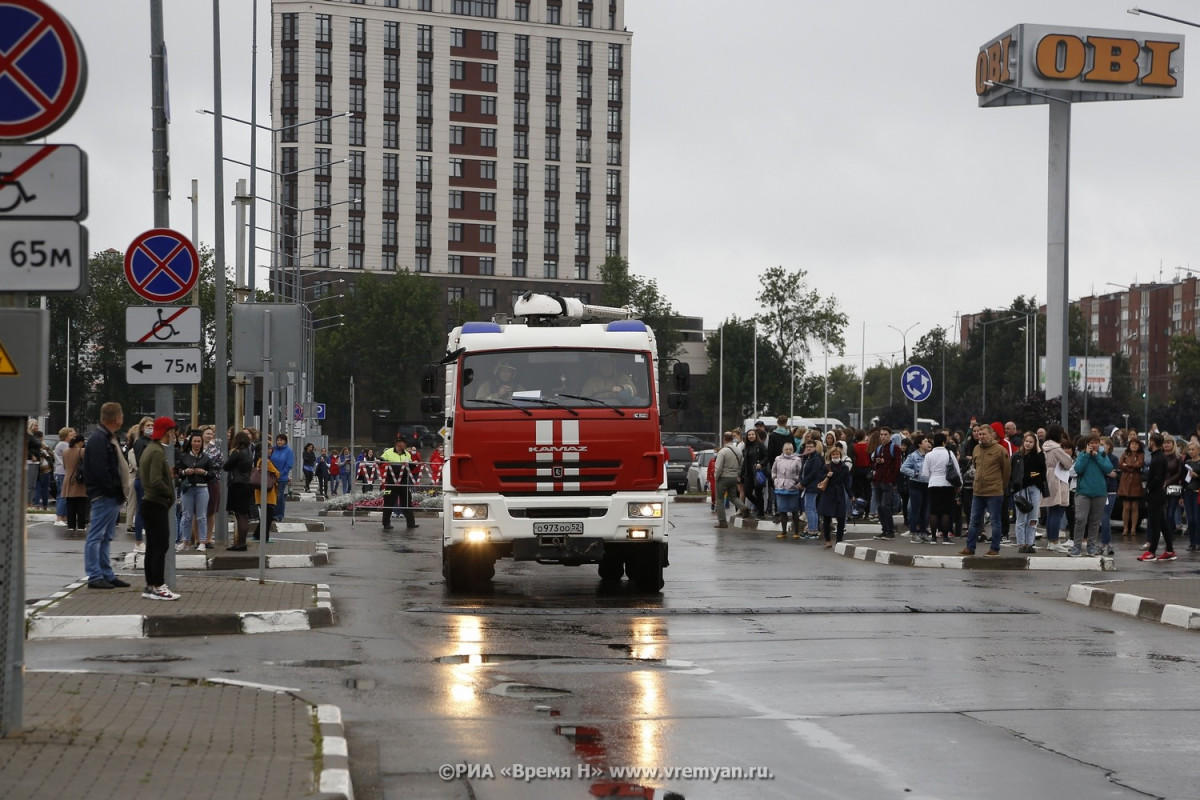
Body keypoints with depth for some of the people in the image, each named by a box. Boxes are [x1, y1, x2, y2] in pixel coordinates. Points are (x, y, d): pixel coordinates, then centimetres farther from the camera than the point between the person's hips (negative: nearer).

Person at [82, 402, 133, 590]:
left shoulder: (109, 438, 17)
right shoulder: (98, 439, -15)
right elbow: (100, 470, -22)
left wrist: (119, 491, 12)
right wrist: (113, 490, -19)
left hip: (112, 496, 11)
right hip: (104, 496, -11)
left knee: (106, 537, 14)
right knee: (96, 536, -6)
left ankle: (106, 574, 19)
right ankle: (95, 576, -5)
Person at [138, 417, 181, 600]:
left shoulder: (148, 449, 14)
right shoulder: (157, 452, -17)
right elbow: (156, 481, -25)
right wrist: (170, 493, -11)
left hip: (149, 502, 10)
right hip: (157, 504, -10)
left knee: (152, 546, 12)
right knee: (161, 545, -8)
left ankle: (150, 585, 15)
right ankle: (157, 587, -9)